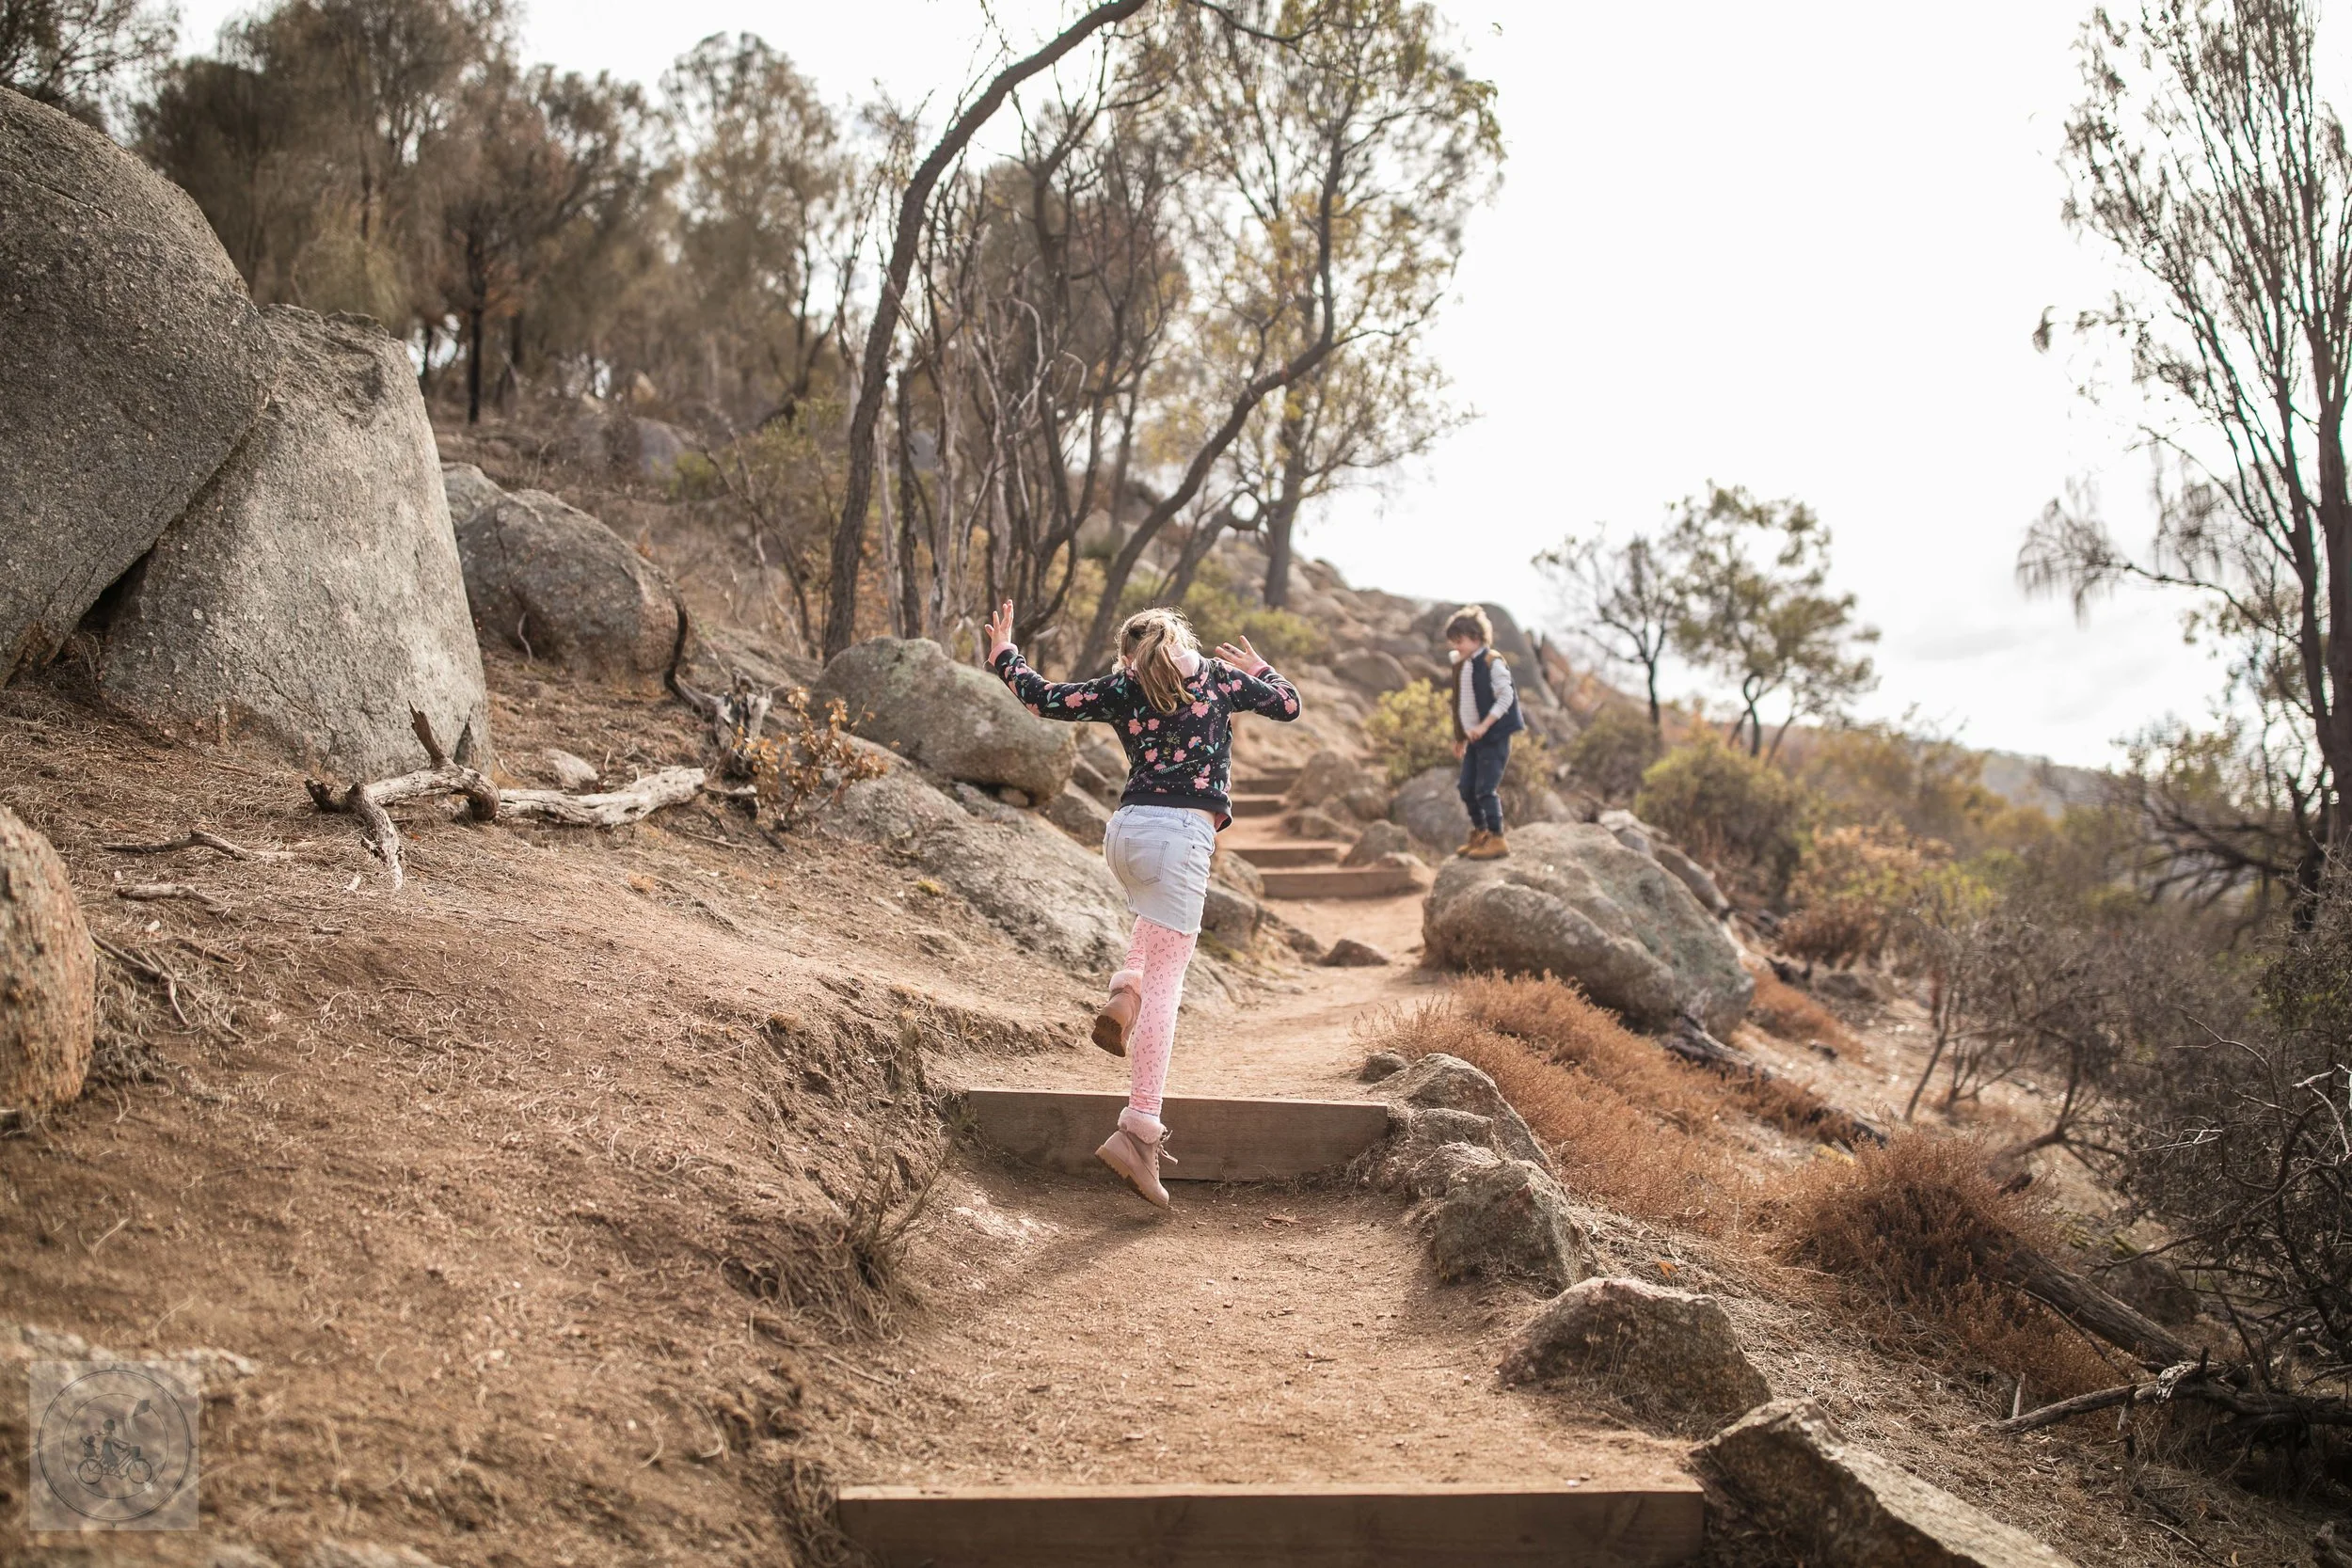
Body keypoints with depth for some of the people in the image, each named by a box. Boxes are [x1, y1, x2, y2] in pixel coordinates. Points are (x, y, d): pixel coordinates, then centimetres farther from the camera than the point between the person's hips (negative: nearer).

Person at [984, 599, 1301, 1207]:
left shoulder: (1121, 688, 10)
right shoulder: (1219, 677, 8)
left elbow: (1044, 697, 16)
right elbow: (1289, 706, 17)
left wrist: (1004, 654, 32)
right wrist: (1257, 668, 35)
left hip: (1125, 831, 4)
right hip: (1181, 837, -4)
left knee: (1159, 924, 38)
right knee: (1165, 979, -6)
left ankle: (1123, 995, 9)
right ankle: (1139, 1129, -14)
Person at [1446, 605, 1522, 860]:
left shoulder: (1492, 662, -14)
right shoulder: (1461, 665, 10)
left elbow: (1506, 697, -18)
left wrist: (1484, 726, -23)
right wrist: (1460, 737, 19)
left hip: (1494, 737, -8)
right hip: (1474, 738, 8)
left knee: (1486, 789, -10)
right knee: (1467, 789, 12)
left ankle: (1496, 840, -1)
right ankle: (1479, 833, 28)